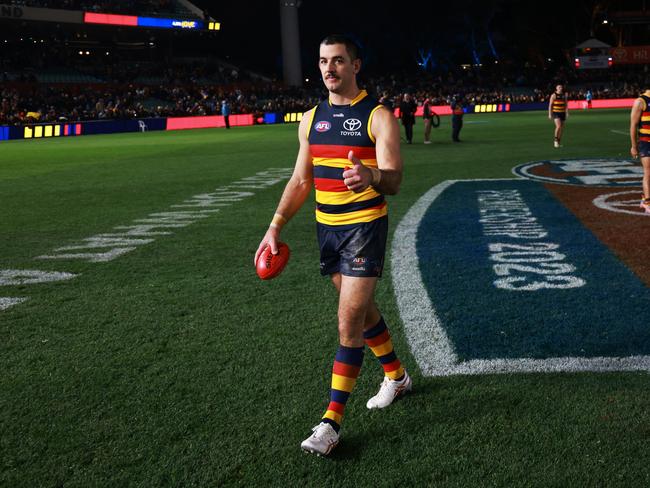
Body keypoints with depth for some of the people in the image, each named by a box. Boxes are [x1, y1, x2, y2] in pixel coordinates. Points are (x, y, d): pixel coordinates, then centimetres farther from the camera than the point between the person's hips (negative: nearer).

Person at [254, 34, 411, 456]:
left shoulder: (378, 116, -10)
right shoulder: (311, 119, 8)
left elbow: (394, 181, -19)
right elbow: (300, 180, 14)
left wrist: (370, 176, -43)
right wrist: (275, 227, 5)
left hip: (365, 228, -6)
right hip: (327, 228, 7)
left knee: (349, 322, -9)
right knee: (362, 309, 18)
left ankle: (332, 421, -3)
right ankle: (396, 377, 40)